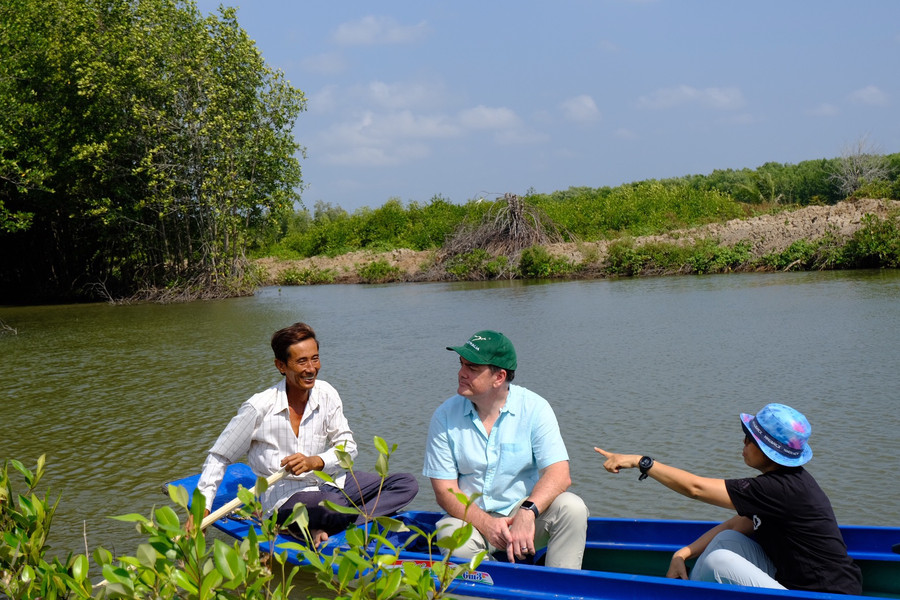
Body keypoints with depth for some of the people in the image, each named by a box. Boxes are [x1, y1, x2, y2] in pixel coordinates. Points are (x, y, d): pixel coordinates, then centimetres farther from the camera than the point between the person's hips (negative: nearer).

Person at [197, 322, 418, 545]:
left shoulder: (326, 395, 1)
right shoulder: (259, 407, -12)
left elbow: (348, 447, 1)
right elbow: (219, 458, -4)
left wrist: (315, 461, -19)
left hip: (327, 483, 7)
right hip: (285, 497, -7)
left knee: (407, 484, -10)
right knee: (334, 504, -41)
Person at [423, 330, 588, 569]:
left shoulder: (534, 408, -7)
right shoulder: (445, 416, -4)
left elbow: (559, 475, -16)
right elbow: (444, 491, -6)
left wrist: (527, 513, -35)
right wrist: (486, 524, -24)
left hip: (524, 513, 0)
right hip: (471, 517, 0)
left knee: (572, 507, -28)